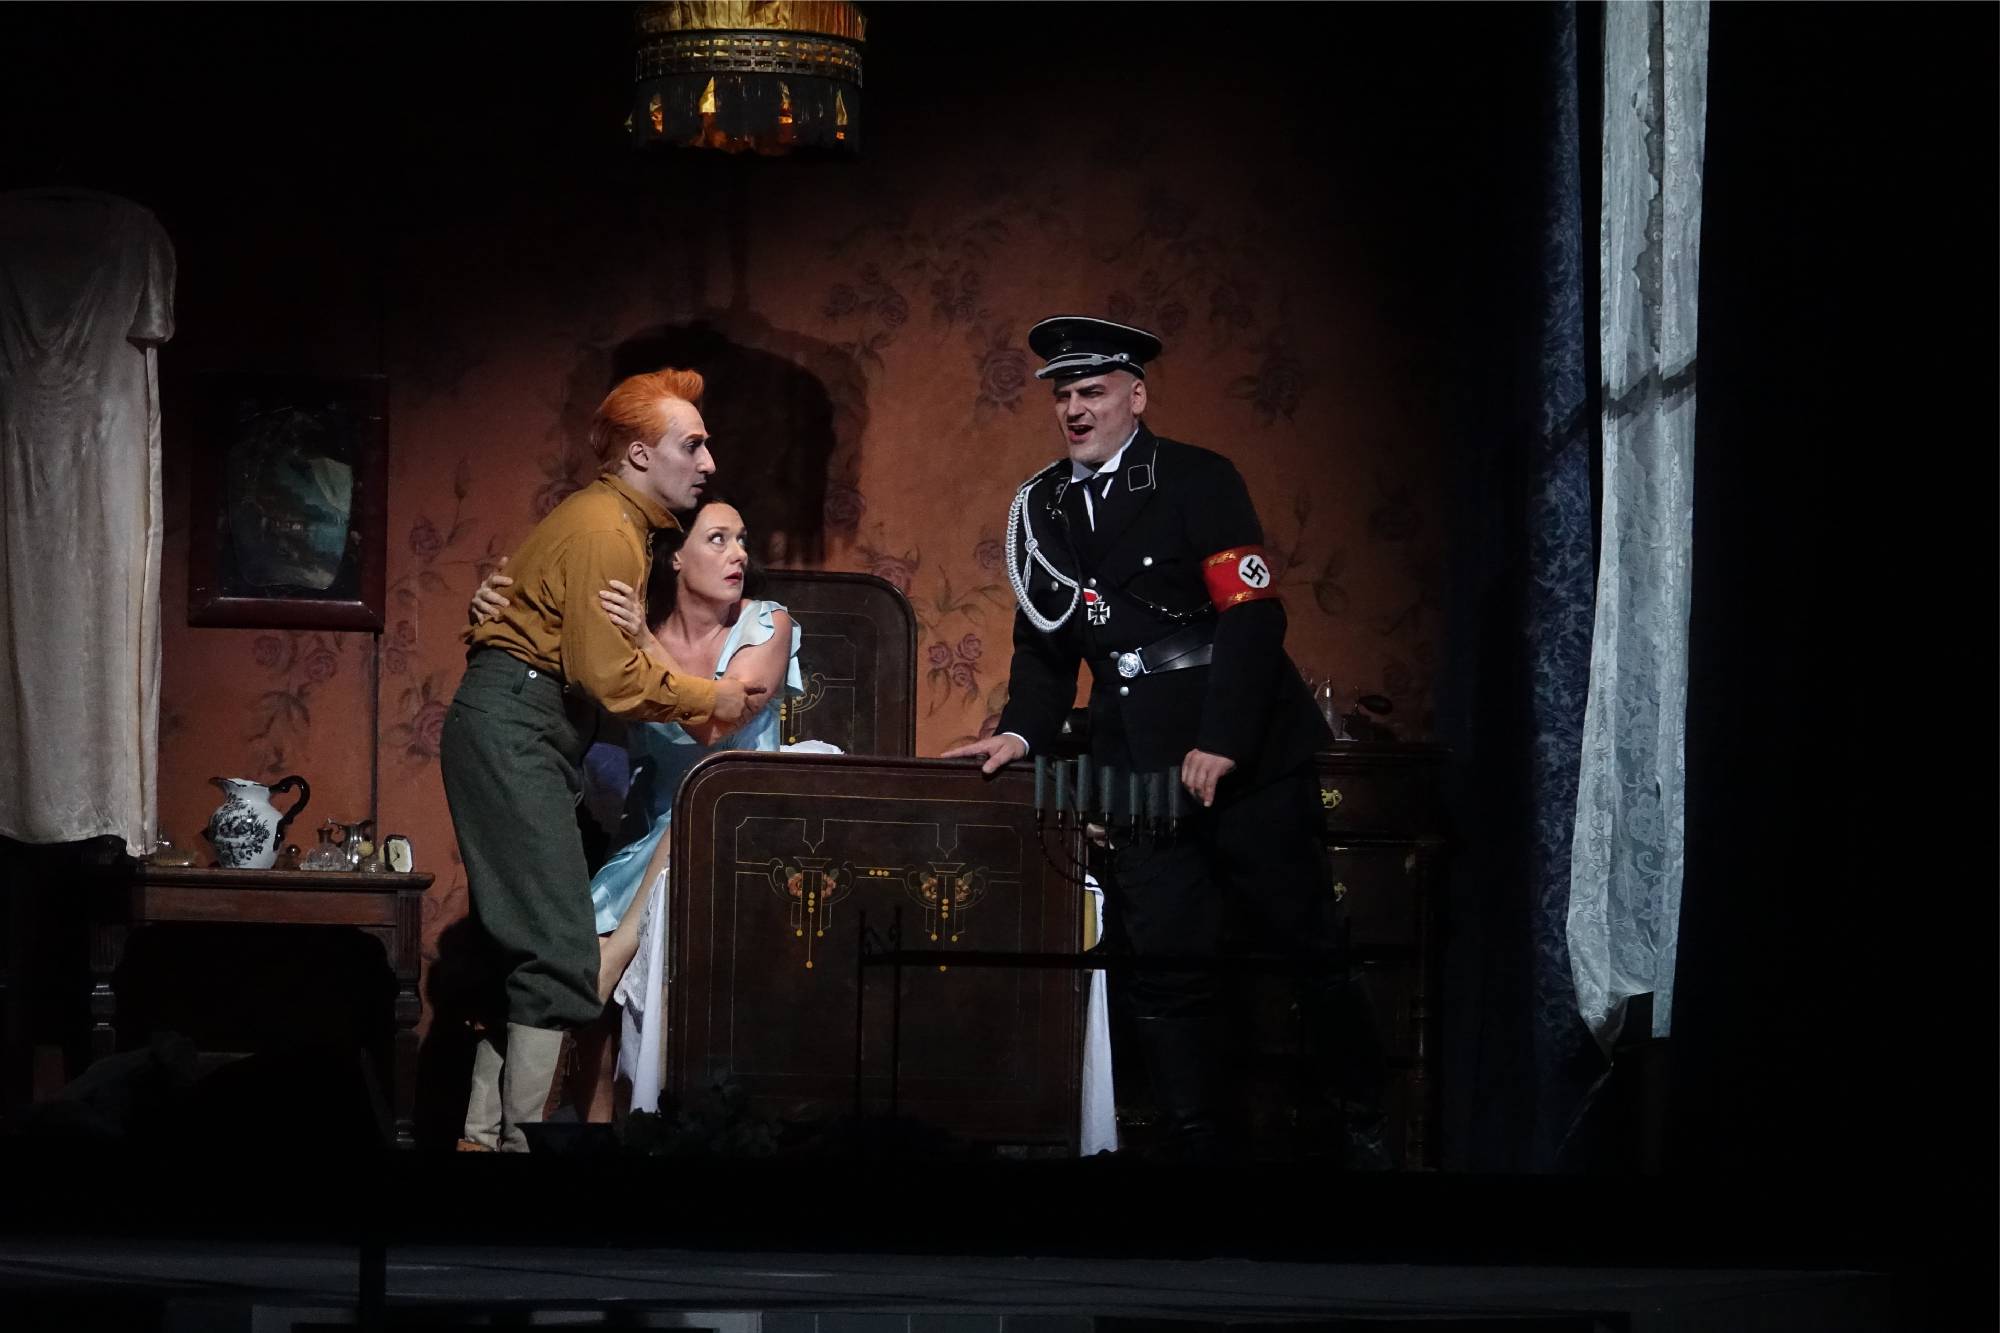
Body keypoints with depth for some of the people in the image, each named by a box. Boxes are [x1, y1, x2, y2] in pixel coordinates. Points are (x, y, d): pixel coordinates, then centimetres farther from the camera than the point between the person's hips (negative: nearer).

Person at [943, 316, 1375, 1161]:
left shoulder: (1197, 480, -3)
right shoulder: (1042, 507, 12)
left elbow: (1255, 611, -10)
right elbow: (1046, 643, 18)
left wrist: (1221, 744, -17)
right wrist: (1023, 731, 0)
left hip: (1243, 759, -4)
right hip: (1136, 769, 4)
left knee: (1305, 939, 0)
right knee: (1164, 964, 0)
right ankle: (1197, 1140, 5)